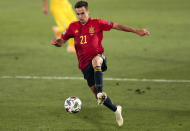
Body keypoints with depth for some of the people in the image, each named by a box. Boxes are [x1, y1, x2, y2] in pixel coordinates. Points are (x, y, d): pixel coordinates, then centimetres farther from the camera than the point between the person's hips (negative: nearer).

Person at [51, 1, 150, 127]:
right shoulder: (73, 27, 8)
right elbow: (62, 41, 13)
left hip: (98, 57, -4)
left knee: (96, 61, -43)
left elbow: (117, 26, 3)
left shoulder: (97, 23, 0)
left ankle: (101, 92, -48)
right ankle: (116, 109, 24)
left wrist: (136, 31, -1)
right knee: (96, 94, 2)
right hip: (85, 64, 4)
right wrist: (56, 42, -12)